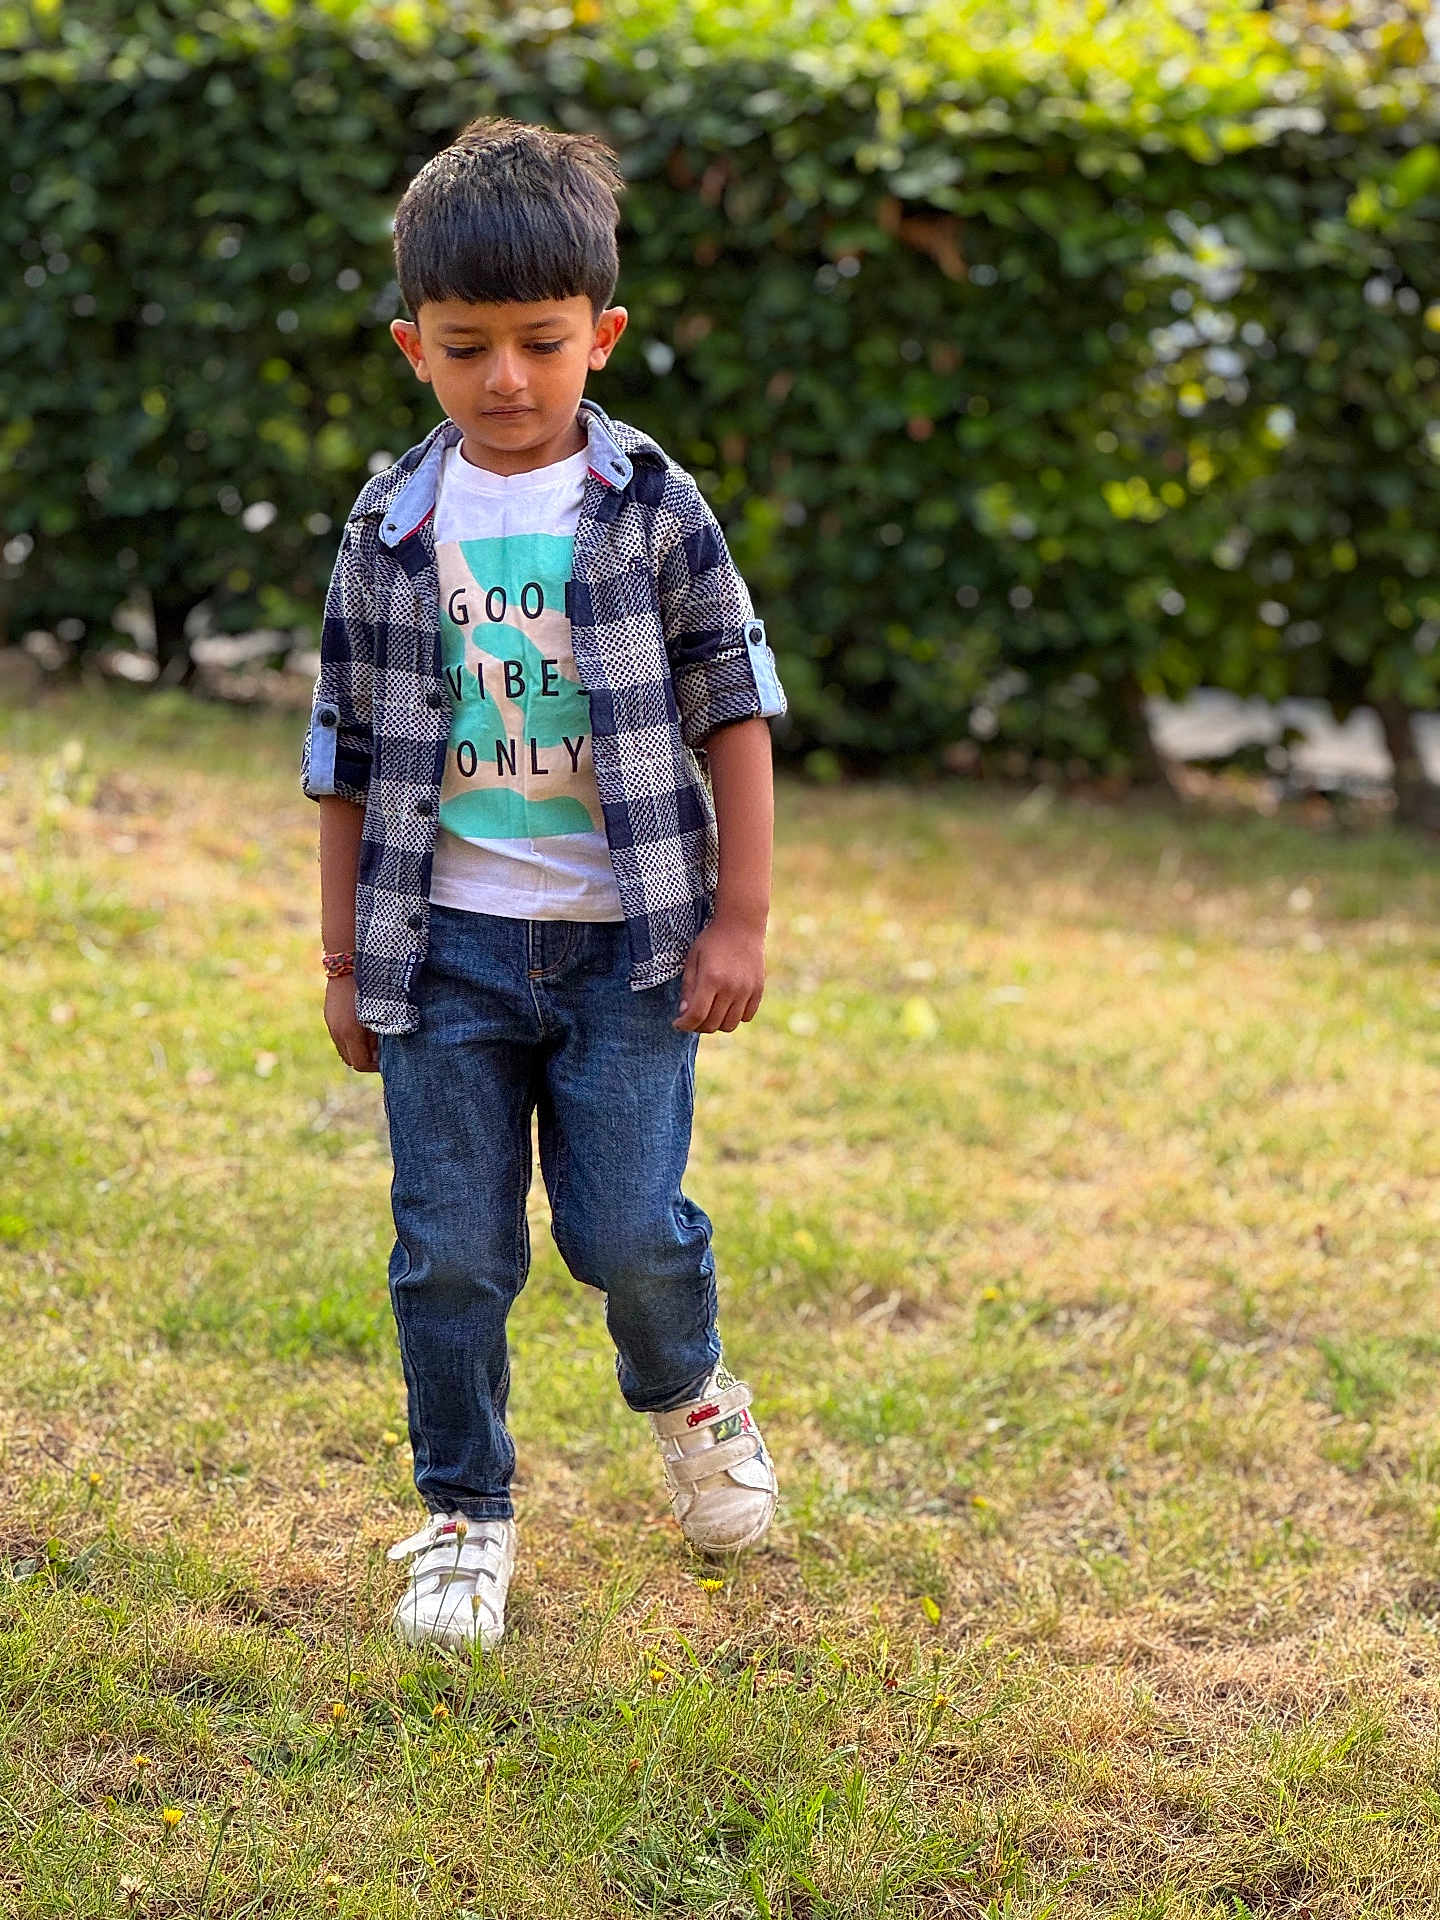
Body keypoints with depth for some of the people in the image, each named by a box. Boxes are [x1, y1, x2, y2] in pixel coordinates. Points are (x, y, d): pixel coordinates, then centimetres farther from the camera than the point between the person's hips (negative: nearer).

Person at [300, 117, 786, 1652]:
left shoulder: (654, 509, -2)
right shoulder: (390, 530, 2)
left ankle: (688, 1395, 31)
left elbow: (735, 713, 1)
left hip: (625, 940, -1)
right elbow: (348, 757, 7)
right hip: (446, 942, 2)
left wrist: (739, 920, -3)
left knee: (627, 1229, -2)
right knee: (451, 1251, 4)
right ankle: (464, 1518, 21)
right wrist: (343, 957, 7)